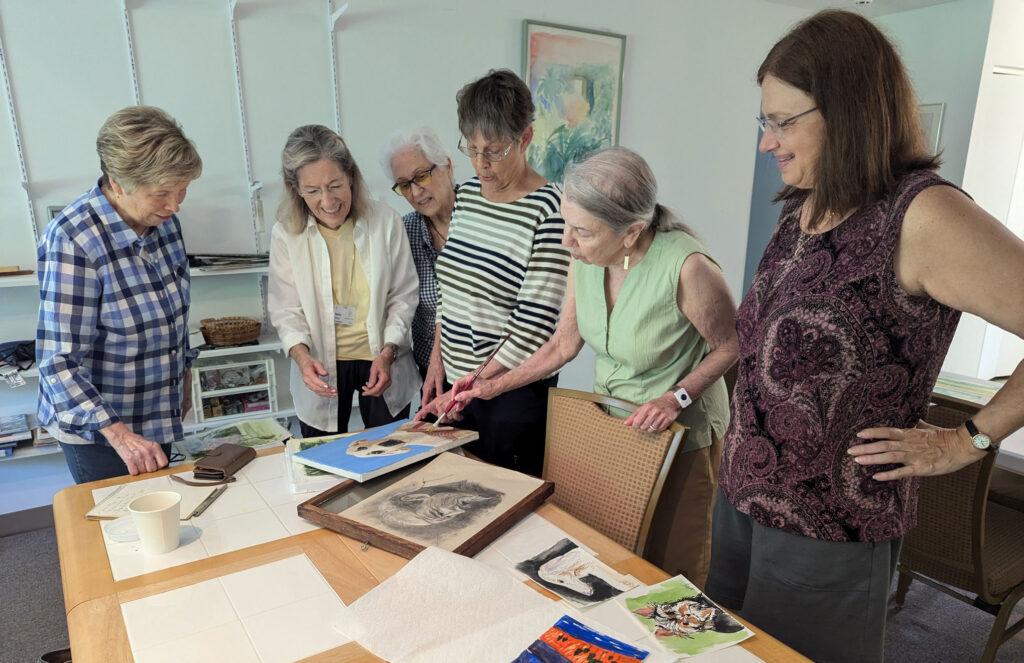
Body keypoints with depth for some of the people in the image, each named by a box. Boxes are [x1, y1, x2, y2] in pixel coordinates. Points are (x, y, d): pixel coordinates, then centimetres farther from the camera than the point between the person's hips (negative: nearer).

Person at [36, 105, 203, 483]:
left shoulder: (163, 219, -5)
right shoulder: (71, 241, -25)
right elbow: (59, 362, -26)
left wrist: (184, 377, 17)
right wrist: (118, 433, -34)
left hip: (159, 414, 6)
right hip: (94, 425, -6)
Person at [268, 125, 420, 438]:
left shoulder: (386, 221, -8)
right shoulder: (285, 235, -7)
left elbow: (404, 295, -2)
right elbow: (286, 310, -4)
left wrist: (388, 353, -13)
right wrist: (301, 355, -22)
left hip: (381, 364, 0)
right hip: (320, 367, 0)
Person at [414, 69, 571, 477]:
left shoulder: (548, 210, -18)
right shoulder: (467, 193, 5)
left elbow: (533, 324, -20)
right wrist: (438, 360, 7)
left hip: (514, 393, -6)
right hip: (454, 382, 7)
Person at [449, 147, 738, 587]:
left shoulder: (686, 267, -28)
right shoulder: (586, 259, -10)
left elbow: (731, 347, -12)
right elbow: (564, 344, 3)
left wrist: (677, 397, -23)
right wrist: (493, 386, 3)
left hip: (680, 430, -5)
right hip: (608, 419, 5)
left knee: (671, 563, 10)